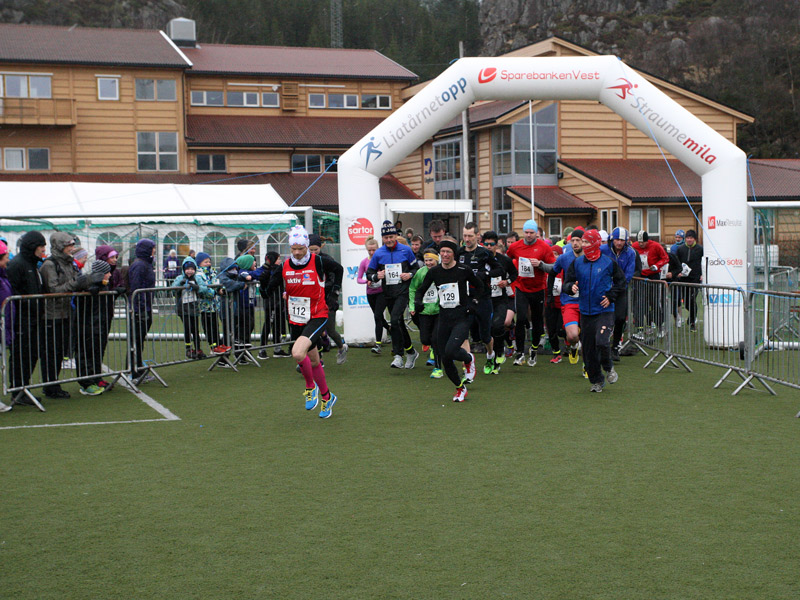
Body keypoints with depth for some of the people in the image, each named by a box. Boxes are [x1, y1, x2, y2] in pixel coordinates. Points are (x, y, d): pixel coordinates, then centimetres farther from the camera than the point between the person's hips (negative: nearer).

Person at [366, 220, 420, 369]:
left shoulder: (406, 250, 1)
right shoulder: (378, 253, 4)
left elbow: (416, 267, 12)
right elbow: (369, 273, 10)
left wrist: (410, 275, -8)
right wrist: (376, 276, -12)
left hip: (403, 291, -4)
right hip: (388, 294, 4)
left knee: (395, 320, -21)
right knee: (399, 323, 13)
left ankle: (398, 355, -18)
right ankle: (411, 352, 30)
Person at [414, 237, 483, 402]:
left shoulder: (463, 270, -5)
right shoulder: (434, 272, 3)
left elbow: (480, 286, 10)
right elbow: (421, 289, 14)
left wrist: (472, 303, -3)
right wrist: (417, 302, -5)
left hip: (462, 318, -4)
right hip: (444, 319, 4)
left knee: (450, 350, -24)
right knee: (445, 359, 3)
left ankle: (469, 360, 11)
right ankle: (460, 388, 26)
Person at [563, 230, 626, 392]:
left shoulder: (608, 262, -2)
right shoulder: (577, 263, 5)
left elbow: (621, 281, 9)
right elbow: (567, 282, 9)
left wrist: (611, 296, -3)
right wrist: (571, 287, -15)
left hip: (604, 311, -3)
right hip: (586, 312, 3)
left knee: (602, 342, -20)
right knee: (588, 347, 4)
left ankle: (608, 368, 10)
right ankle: (596, 381, 19)